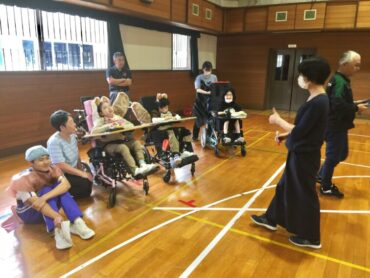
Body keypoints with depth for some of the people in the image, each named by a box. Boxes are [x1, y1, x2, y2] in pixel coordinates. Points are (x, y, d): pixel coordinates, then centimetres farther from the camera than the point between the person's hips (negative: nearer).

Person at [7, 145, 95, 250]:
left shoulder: (53, 169, -14)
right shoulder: (24, 179, -25)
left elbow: (66, 184, -32)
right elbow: (35, 203, -37)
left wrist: (44, 197, -47)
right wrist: (56, 216, -52)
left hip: (47, 207, 4)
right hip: (28, 213, -3)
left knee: (60, 187, -26)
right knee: (47, 190, -32)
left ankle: (77, 222, -37)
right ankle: (59, 230, -49)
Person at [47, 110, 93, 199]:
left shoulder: (72, 135, -5)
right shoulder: (54, 142, -26)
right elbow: (61, 166, -28)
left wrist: (80, 166, -5)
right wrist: (82, 174, -25)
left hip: (73, 169, 8)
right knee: (85, 183, -21)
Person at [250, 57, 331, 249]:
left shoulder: (318, 102, -24)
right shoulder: (316, 99, 5)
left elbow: (299, 132, -23)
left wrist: (278, 120, -11)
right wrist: (285, 134, 5)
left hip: (305, 156, -10)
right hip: (300, 154, 10)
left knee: (305, 195, 6)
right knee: (285, 186, 20)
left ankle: (310, 238, 25)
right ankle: (271, 219, 39)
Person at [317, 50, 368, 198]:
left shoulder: (341, 80, 11)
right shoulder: (339, 81, -21)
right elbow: (338, 105, -31)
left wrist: (353, 103, 5)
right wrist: (356, 108, -19)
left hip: (339, 126, 10)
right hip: (335, 127, -10)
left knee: (342, 154, 20)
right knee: (333, 156, 2)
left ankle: (321, 175, 33)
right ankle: (326, 187, 18)